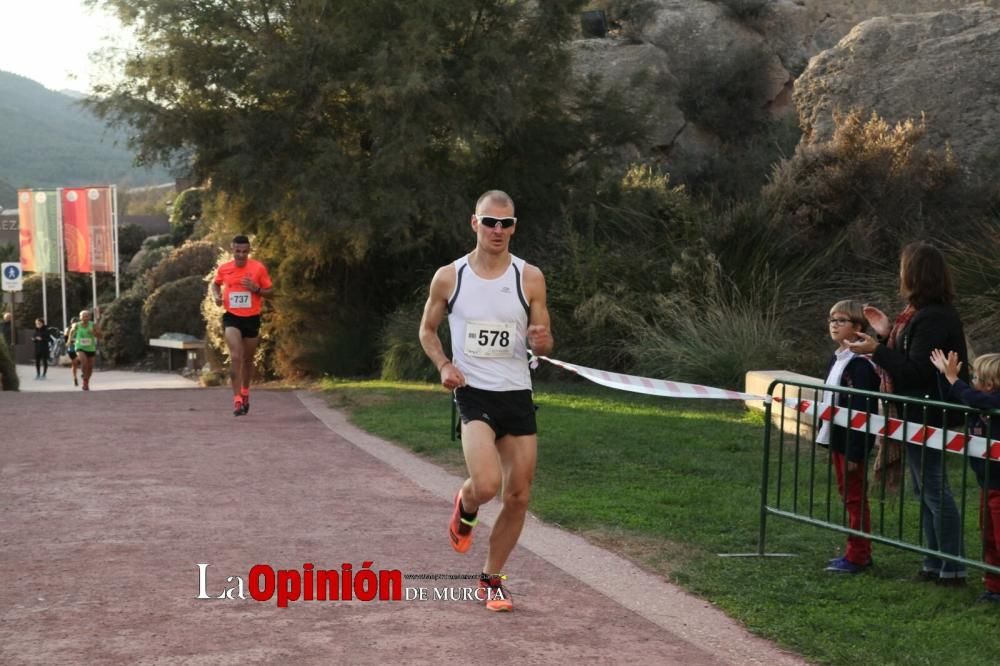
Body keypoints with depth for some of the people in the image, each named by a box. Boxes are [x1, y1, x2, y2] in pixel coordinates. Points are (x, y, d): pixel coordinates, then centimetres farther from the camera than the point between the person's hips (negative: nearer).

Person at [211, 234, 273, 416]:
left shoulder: (258, 268, -5)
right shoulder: (223, 269, 0)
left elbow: (270, 290, 2)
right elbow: (215, 284, 20)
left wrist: (256, 289, -18)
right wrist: (216, 296, -1)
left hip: (252, 318, 1)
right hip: (232, 318, -1)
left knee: (248, 359, 15)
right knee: (235, 357, -18)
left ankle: (245, 392, 39)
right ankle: (237, 400, -17)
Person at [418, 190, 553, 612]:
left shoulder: (530, 278, 0)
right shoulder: (449, 277, -2)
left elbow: (544, 345, 6)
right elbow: (427, 329, 12)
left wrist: (540, 341, -18)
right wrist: (443, 365, -7)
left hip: (518, 395, 3)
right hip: (474, 394, -3)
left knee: (518, 497, 4)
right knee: (487, 485, -23)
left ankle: (491, 580, 24)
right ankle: (465, 507, 15)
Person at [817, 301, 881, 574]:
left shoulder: (860, 363, -18)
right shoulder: (836, 359, 11)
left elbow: (861, 410, -21)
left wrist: (854, 451, -22)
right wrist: (825, 436, 16)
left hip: (852, 441, -9)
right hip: (836, 439, 9)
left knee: (855, 497, -1)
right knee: (846, 494, 15)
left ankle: (857, 556, 7)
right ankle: (860, 552, 25)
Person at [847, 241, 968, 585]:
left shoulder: (932, 318, -19)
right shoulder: (921, 312, 13)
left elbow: (915, 371, -23)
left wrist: (876, 350, -21)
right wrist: (886, 335, 12)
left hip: (928, 417, -11)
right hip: (919, 414, 11)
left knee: (934, 490, -6)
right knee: (926, 490, 15)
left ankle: (953, 568, 0)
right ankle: (935, 564, 22)